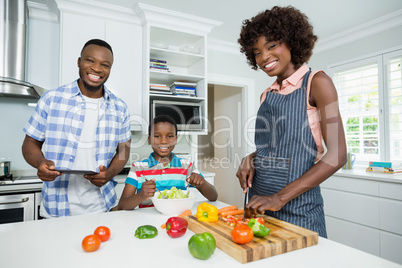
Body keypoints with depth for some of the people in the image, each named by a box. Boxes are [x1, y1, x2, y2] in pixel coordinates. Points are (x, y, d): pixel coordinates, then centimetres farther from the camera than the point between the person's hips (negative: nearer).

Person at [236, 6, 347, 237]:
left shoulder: (316, 83, -7)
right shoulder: (267, 95, 10)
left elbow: (337, 155, -14)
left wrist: (281, 197, -20)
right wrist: (250, 159, -3)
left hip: (297, 205, -5)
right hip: (259, 203, 6)